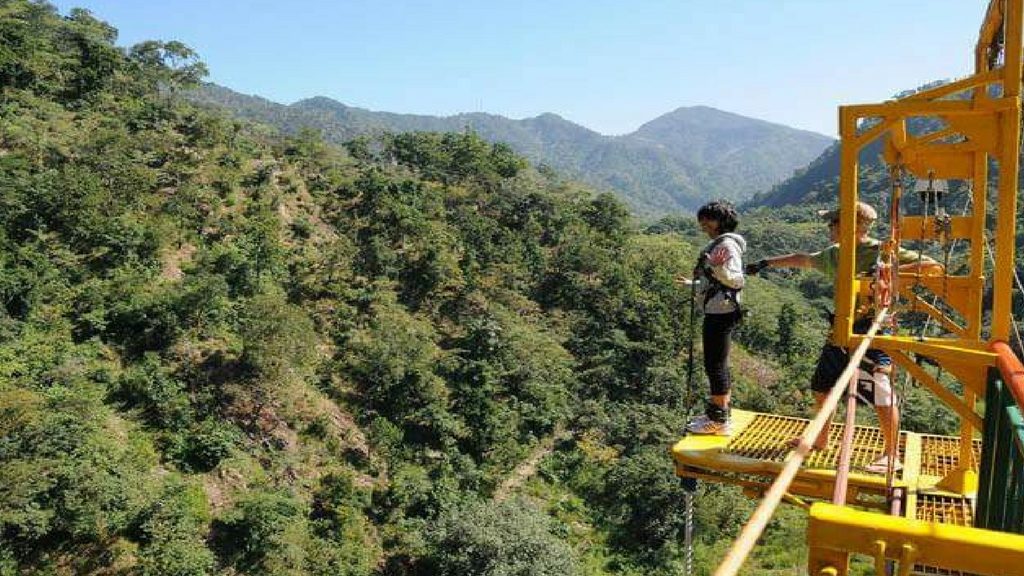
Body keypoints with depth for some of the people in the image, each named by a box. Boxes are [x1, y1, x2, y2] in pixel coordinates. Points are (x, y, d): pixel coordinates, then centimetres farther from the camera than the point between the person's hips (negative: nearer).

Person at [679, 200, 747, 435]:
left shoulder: (727, 244, -14)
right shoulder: (717, 244, 16)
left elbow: (736, 280, -20)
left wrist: (716, 267, -35)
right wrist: (694, 284, 34)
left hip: (721, 313, -10)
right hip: (716, 312, 10)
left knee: (715, 365, -6)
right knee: (718, 364, 16)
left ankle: (719, 420, 1)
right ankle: (719, 412, 27)